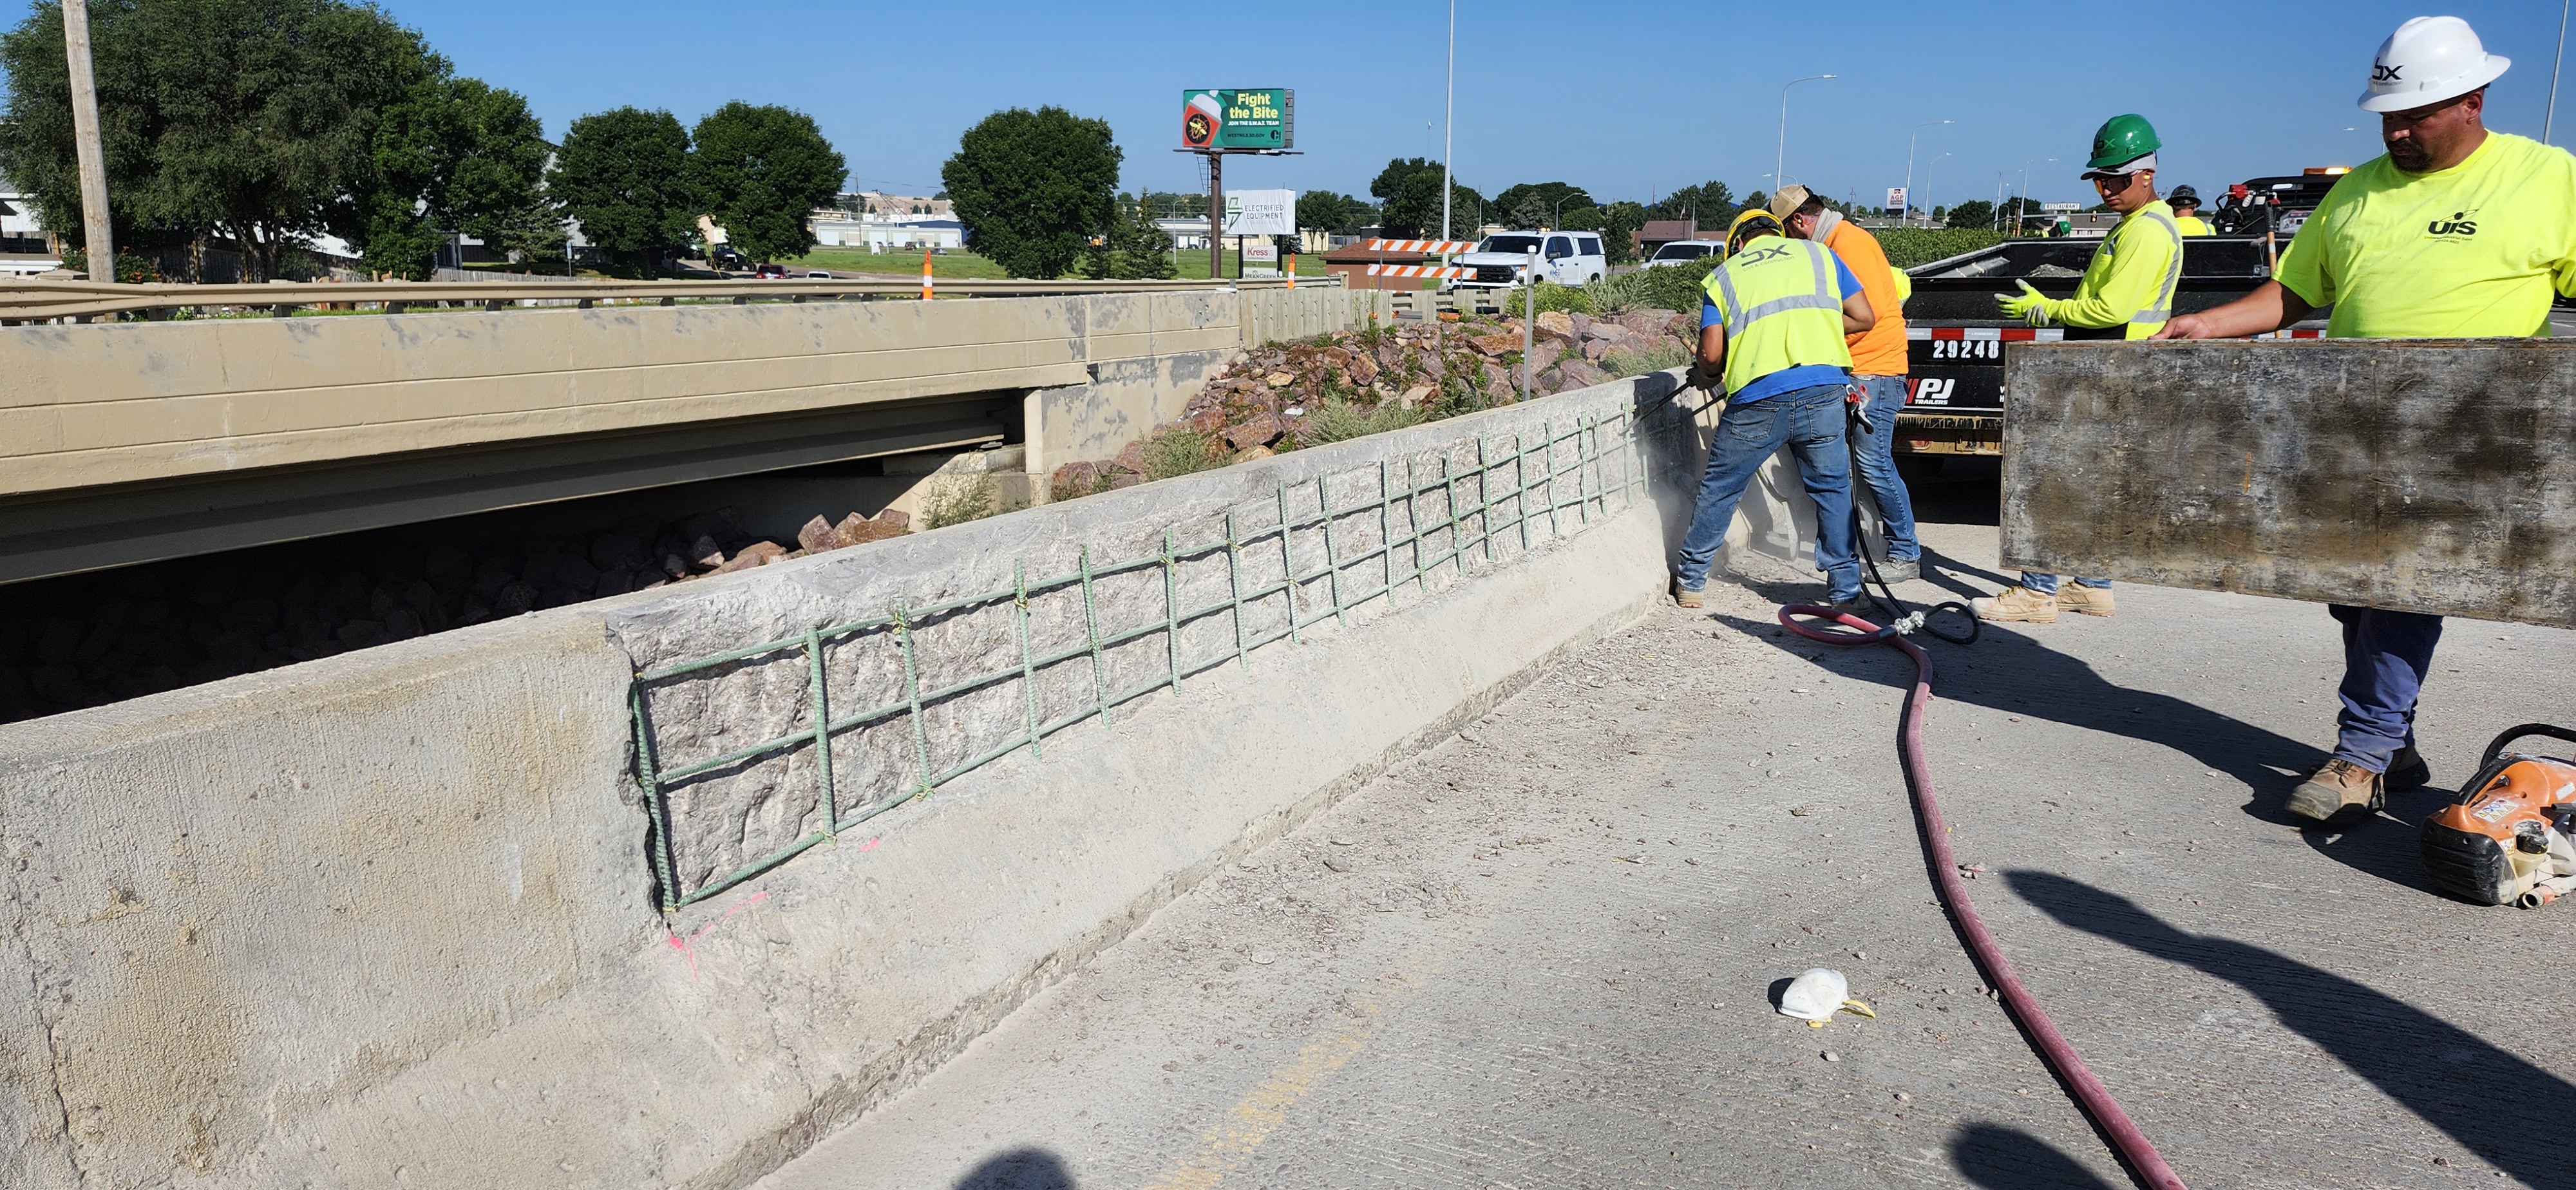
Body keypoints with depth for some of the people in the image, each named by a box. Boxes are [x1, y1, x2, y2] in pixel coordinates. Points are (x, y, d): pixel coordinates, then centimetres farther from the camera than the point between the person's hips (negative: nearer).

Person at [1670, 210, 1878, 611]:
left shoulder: (1722, 276, 15)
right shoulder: (1818, 254, 19)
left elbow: (1712, 353, 5)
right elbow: (1864, 317, 15)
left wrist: (1705, 376, 27)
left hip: (1757, 402, 0)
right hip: (1823, 392, 1)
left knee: (1719, 490, 15)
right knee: (1832, 489, 15)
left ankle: (1689, 582, 25)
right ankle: (1845, 589, 17)